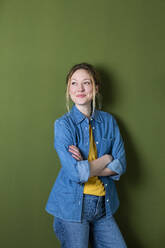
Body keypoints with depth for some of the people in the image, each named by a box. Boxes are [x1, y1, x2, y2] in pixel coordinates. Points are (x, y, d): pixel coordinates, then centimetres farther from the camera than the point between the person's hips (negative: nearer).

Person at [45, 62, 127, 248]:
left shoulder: (108, 121, 2)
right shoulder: (63, 124, -11)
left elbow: (120, 165, -4)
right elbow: (76, 173, -20)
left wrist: (87, 167, -16)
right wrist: (106, 159, -8)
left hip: (103, 205, 4)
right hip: (73, 206, -4)